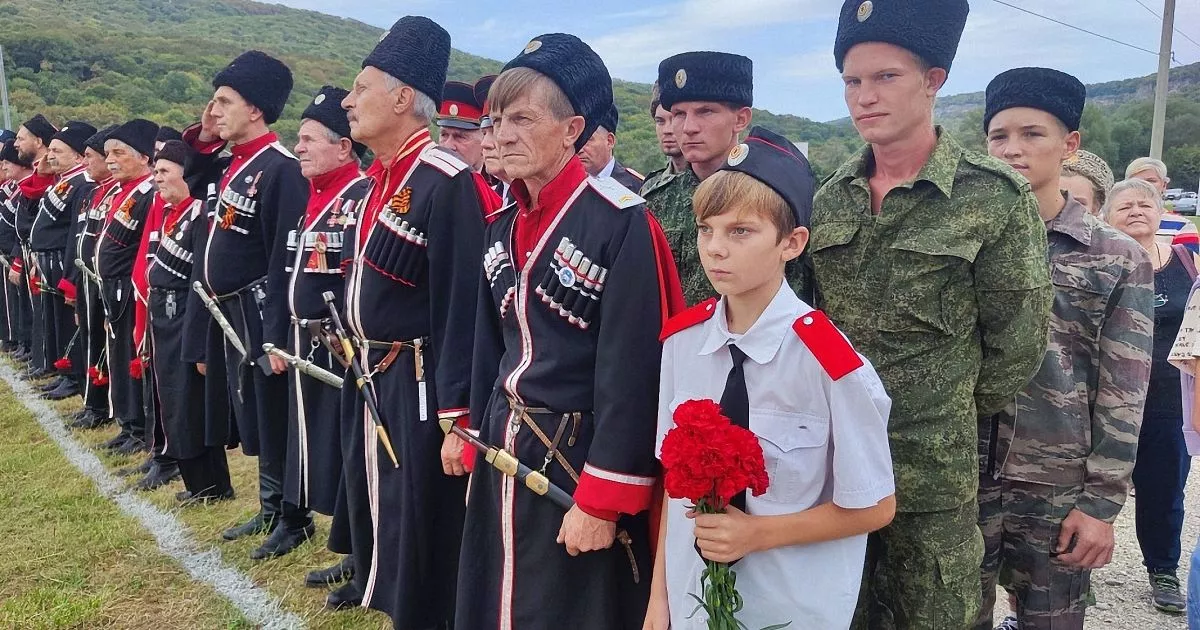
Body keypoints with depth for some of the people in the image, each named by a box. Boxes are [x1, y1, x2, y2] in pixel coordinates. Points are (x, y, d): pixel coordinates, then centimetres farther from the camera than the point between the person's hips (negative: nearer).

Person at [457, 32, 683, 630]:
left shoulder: (622, 222, -17)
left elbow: (633, 372, -18)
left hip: (580, 460, -7)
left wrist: (603, 499, -17)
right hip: (506, 454, 7)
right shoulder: (503, 226, 6)